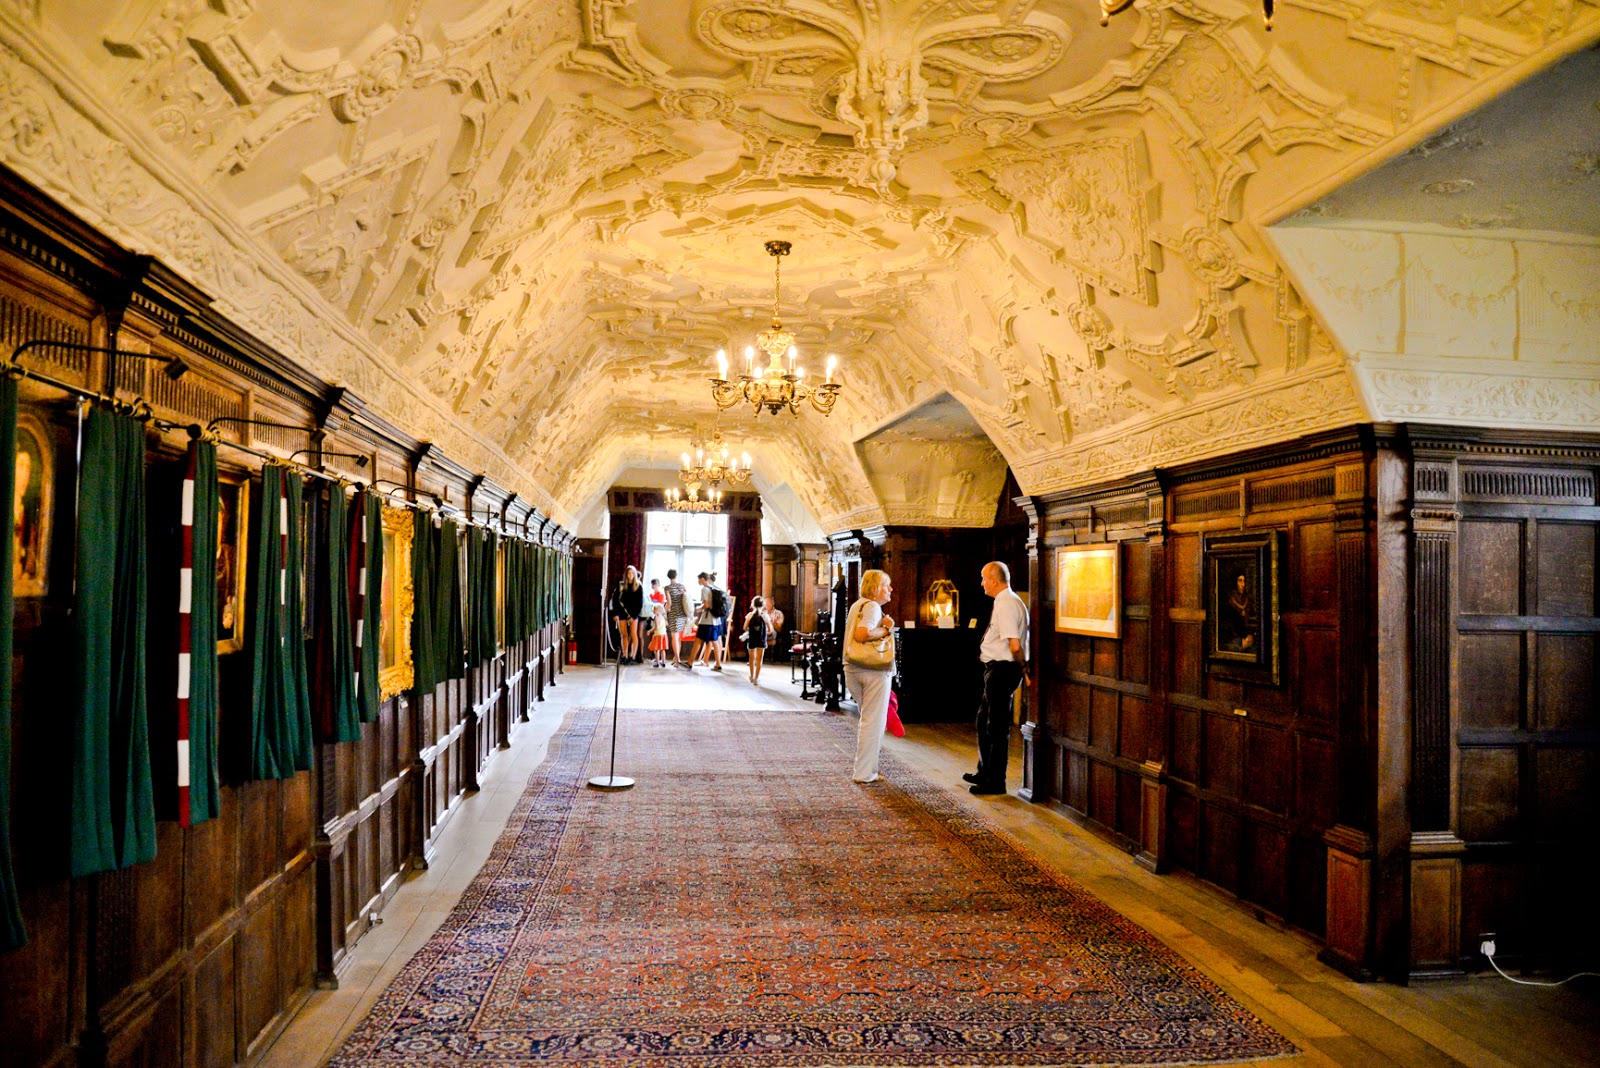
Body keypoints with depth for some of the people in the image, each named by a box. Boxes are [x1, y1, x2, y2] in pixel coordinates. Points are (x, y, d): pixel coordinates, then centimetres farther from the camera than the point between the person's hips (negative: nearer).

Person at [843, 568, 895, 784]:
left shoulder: (857, 605, 16)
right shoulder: (872, 606, -14)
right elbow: (861, 634, -28)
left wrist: (883, 626, 1)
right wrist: (886, 630, -14)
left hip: (853, 669, 9)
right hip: (873, 669, -9)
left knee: (867, 719, 21)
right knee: (873, 722, -1)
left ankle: (862, 767, 27)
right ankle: (864, 773, 3)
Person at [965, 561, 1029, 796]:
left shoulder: (1006, 605, -20)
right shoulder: (1008, 602, 13)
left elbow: (1015, 645, -25)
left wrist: (1022, 666, -13)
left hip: (1001, 670, -11)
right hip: (996, 670, 11)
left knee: (998, 727, -1)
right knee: (984, 721, 21)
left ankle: (996, 782, 9)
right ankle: (985, 772, 36)